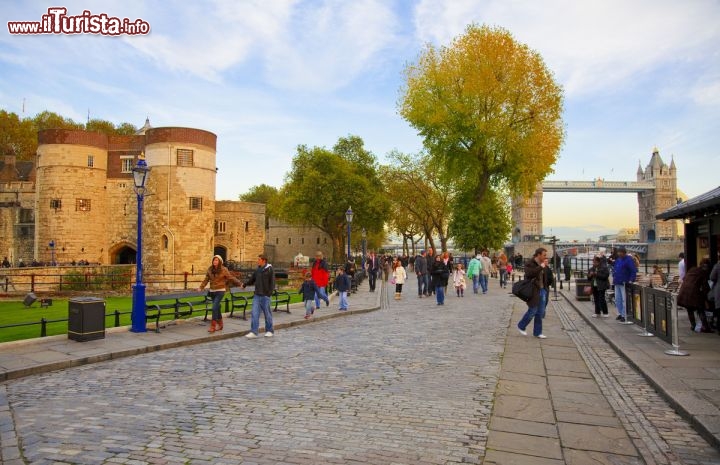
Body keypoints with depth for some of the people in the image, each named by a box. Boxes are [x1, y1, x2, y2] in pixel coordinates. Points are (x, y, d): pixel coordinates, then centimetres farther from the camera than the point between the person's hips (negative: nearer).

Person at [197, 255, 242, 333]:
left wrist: (240, 283, -8)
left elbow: (231, 278, -4)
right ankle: (220, 325, 29)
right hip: (212, 291, 5)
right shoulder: (210, 270, 4)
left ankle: (213, 326, -9)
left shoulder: (223, 270, -8)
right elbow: (206, 280, 3)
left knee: (214, 308, -14)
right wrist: (201, 287, -8)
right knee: (217, 308, 14)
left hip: (220, 291, -5)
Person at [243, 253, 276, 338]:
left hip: (265, 296, -5)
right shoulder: (257, 269, 11)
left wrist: (270, 293, -16)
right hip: (257, 295, 5)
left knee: (267, 313, 5)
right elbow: (252, 280, 17)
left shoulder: (270, 269, -5)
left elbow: (272, 282, -9)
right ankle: (253, 332, 1)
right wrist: (245, 284, 3)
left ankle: (269, 331, 17)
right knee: (254, 313, -1)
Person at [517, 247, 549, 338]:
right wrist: (540, 267, -28)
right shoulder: (530, 263, -12)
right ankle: (521, 326, 20)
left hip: (542, 290, 8)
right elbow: (529, 273, -31)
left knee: (540, 312, 9)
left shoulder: (542, 264, 12)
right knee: (532, 311, -2)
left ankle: (537, 332, 19)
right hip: (533, 291, -8)